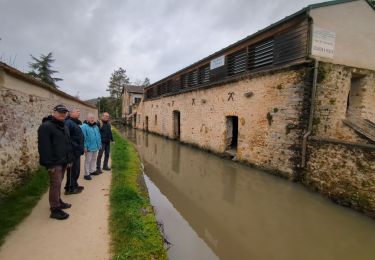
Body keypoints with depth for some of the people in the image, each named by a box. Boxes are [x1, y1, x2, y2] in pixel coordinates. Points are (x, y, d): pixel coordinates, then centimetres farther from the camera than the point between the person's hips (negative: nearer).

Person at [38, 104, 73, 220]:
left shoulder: (64, 127, 16)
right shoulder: (46, 126, -13)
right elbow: (44, 147, -20)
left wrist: (69, 159, 16)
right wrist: (49, 163, -22)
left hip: (63, 161, 9)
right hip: (54, 162, -9)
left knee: (58, 183, 19)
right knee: (55, 184, -5)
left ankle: (58, 201, 33)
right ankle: (55, 209, 3)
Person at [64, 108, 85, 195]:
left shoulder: (75, 123, 17)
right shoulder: (68, 122, -15)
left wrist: (80, 148, 15)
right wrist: (75, 146, -24)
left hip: (76, 151, 10)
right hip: (72, 151, -10)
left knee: (76, 169, 18)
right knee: (72, 170, -1)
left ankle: (74, 185, 31)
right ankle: (70, 188, 11)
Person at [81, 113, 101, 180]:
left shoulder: (96, 126, 12)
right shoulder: (84, 126, -13)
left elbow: (98, 136, 17)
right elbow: (83, 137, -18)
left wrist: (99, 144, 15)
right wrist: (85, 147, -21)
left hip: (95, 147, 8)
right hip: (89, 147, -8)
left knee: (94, 159, 18)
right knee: (88, 160, -1)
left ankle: (92, 170, 32)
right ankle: (86, 174, 8)